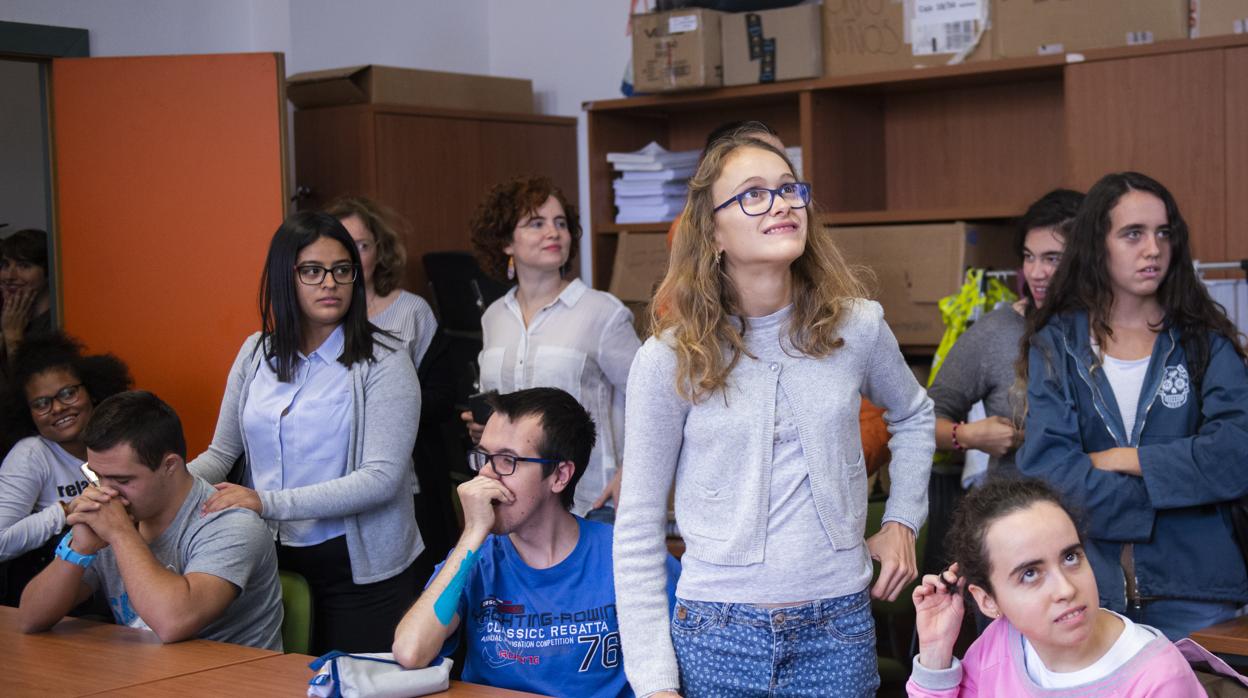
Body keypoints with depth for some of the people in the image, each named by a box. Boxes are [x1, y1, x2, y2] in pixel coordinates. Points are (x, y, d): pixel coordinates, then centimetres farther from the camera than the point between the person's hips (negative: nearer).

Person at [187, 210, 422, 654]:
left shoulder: (382, 362, -10)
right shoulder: (256, 353, 6)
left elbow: (381, 478, -18)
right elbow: (221, 453, 10)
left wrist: (269, 502, -24)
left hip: (357, 567, -4)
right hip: (271, 558, 4)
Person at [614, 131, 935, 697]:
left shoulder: (857, 328, -1)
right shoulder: (667, 360, -8)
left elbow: (914, 416, 22)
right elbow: (637, 533, -4)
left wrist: (901, 521, 11)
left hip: (839, 628, 2)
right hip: (718, 632, -2)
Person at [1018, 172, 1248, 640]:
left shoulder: (1205, 341, 4)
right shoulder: (1056, 344, 2)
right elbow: (1045, 466, -10)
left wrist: (1122, 460, -10)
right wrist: (1159, 502, -12)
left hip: (1190, 590, 1)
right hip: (1085, 584, 0)